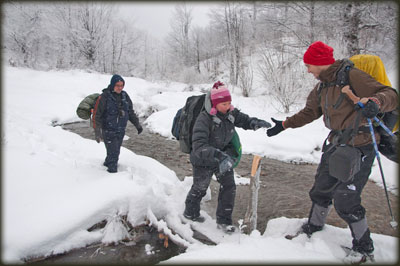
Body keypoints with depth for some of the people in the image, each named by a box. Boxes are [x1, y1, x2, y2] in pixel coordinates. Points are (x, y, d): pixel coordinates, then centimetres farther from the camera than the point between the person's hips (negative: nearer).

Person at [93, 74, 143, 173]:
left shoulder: (124, 95, 2)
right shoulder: (105, 96, -15)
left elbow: (130, 112, 14)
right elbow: (97, 114, -14)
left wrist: (137, 124, 12)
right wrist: (97, 131, -19)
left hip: (121, 131, 6)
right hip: (108, 131, -5)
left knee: (116, 152, 18)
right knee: (113, 153, -6)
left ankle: (107, 164, 42)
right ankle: (112, 171, 8)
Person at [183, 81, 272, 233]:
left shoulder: (231, 113, -12)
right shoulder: (204, 118, -32)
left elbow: (244, 120, 4)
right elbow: (199, 145, -40)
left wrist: (256, 123, -20)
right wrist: (219, 155, -53)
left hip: (224, 157, 5)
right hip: (204, 161, -5)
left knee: (229, 186, 1)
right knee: (200, 188, 15)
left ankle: (223, 220, 19)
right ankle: (190, 212, 44)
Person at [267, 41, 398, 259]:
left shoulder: (351, 76, -17)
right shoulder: (322, 86, 9)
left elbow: (390, 95, -22)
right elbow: (310, 112, 21)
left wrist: (375, 101, -44)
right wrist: (283, 125, 22)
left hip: (359, 147, -8)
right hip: (336, 145, 8)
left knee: (345, 200, -2)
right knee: (321, 189, 18)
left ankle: (364, 247, 22)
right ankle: (314, 227, 42)